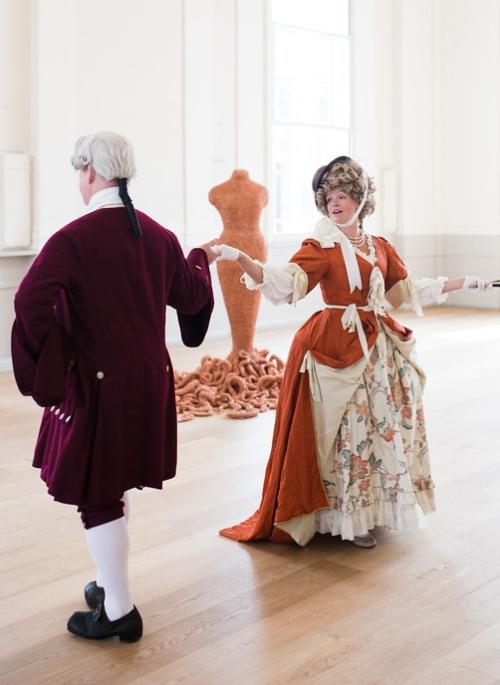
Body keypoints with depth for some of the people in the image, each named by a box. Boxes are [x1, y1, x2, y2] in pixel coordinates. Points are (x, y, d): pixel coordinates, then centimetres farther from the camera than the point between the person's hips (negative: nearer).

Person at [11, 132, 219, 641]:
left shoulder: (74, 237, -17)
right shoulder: (158, 235, 2)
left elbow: (32, 302, -29)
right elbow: (191, 297, 14)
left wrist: (50, 365, -17)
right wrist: (200, 259, 34)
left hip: (96, 384, -7)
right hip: (149, 379, 7)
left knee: (97, 493, 6)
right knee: (113, 487, 21)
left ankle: (118, 611, 14)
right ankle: (111, 584, 36)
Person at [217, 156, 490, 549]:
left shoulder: (381, 247, 10)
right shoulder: (320, 247, -6)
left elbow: (409, 290, 19)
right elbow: (283, 283, -21)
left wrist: (463, 283, 21)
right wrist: (239, 258, -35)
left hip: (379, 347, 6)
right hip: (337, 347, -6)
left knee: (381, 426, 12)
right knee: (347, 431, -1)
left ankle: (373, 508, 28)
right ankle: (350, 517, 12)